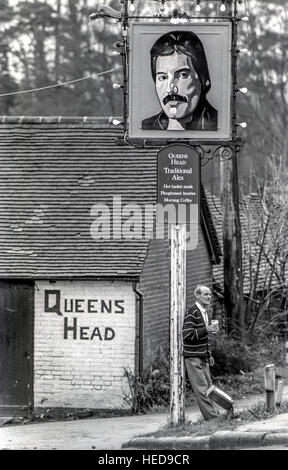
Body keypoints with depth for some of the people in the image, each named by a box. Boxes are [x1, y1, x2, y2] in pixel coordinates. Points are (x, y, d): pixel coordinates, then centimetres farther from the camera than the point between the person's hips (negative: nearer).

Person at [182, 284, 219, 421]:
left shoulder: (204, 313, 16)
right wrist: (206, 330, -24)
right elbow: (187, 334, -21)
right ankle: (212, 417, -15)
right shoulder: (192, 312, -13)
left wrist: (209, 355, 21)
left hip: (203, 358, 9)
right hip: (193, 358, -9)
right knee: (201, 389, -10)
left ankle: (214, 415, 8)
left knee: (208, 387, 7)